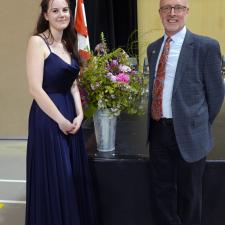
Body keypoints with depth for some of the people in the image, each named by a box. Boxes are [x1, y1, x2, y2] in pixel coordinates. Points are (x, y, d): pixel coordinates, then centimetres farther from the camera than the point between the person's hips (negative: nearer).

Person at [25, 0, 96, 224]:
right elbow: (35, 89, -17)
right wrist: (60, 120, -13)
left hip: (70, 118, 7)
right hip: (47, 118, -7)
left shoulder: (68, 44, 12)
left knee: (74, 177, 14)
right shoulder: (37, 41, -10)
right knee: (53, 178, 3)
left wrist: (79, 115, -1)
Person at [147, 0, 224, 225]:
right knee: (161, 190, 17)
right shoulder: (153, 48, 9)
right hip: (158, 130, 5)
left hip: (188, 132, -5)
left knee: (188, 194, 12)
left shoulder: (206, 46, -9)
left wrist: (201, 125, 3)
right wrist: (157, 123, 9)